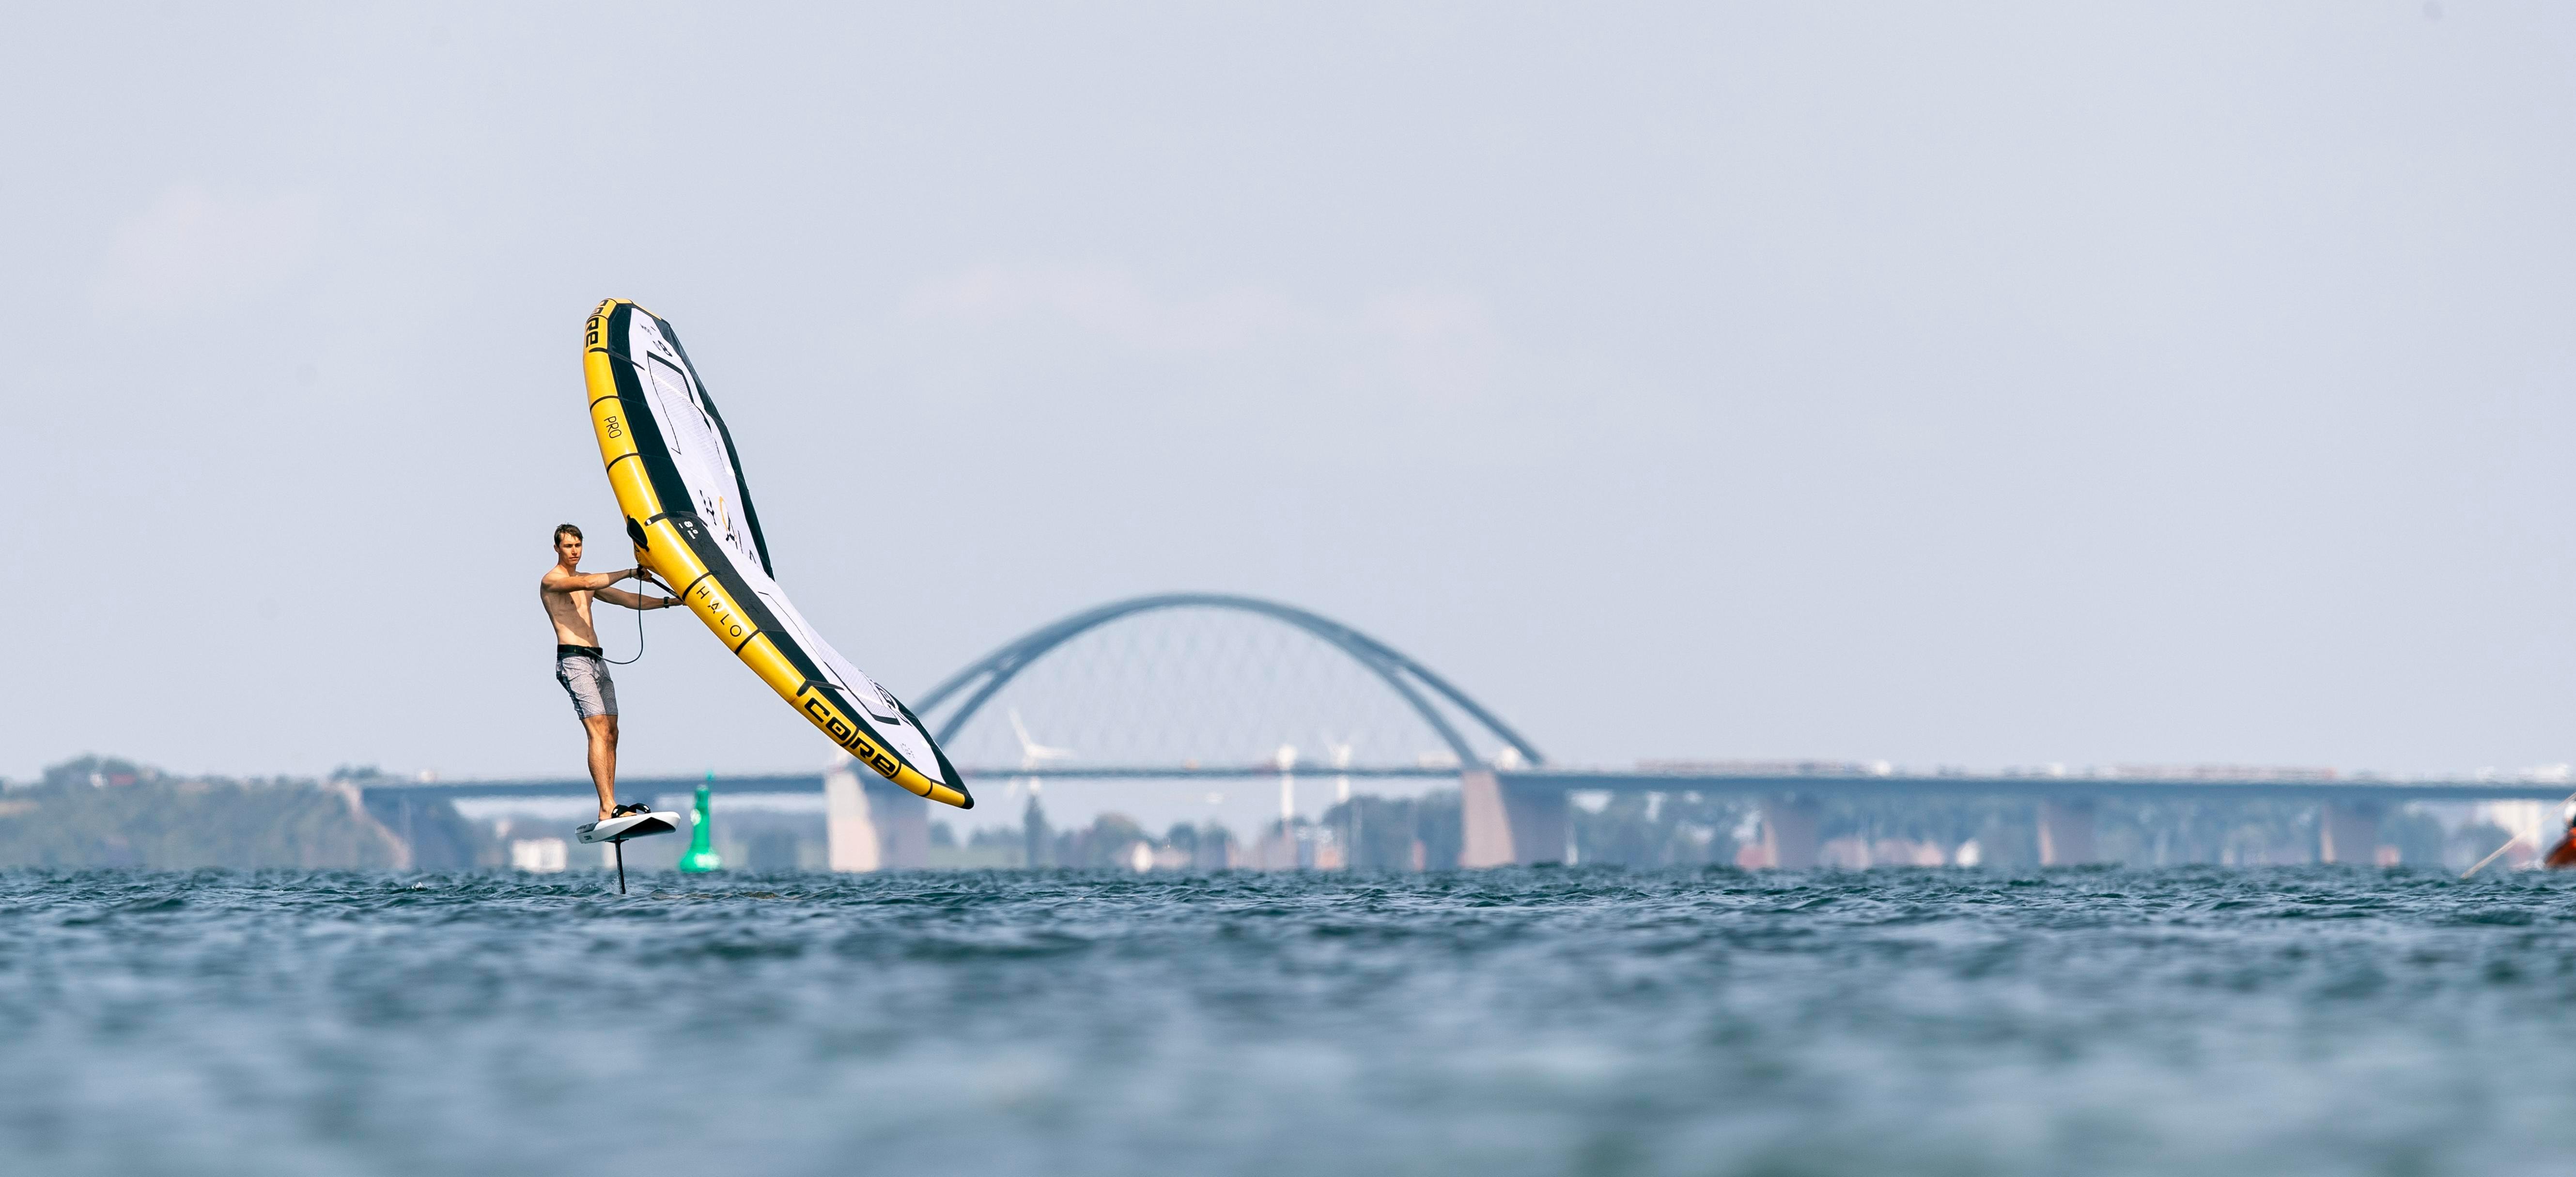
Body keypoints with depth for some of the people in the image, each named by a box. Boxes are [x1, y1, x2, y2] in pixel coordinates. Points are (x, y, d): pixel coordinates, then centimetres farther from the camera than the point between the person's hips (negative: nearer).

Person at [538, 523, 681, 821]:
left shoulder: (587, 581, 22)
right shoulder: (551, 580, -3)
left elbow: (627, 599, 20)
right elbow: (584, 584, -22)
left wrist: (668, 602, 10)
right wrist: (628, 574, -24)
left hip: (597, 662, 9)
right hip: (573, 660, -9)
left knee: (611, 733, 3)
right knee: (599, 730, -19)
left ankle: (609, 809, 2)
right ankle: (609, 808, -27)